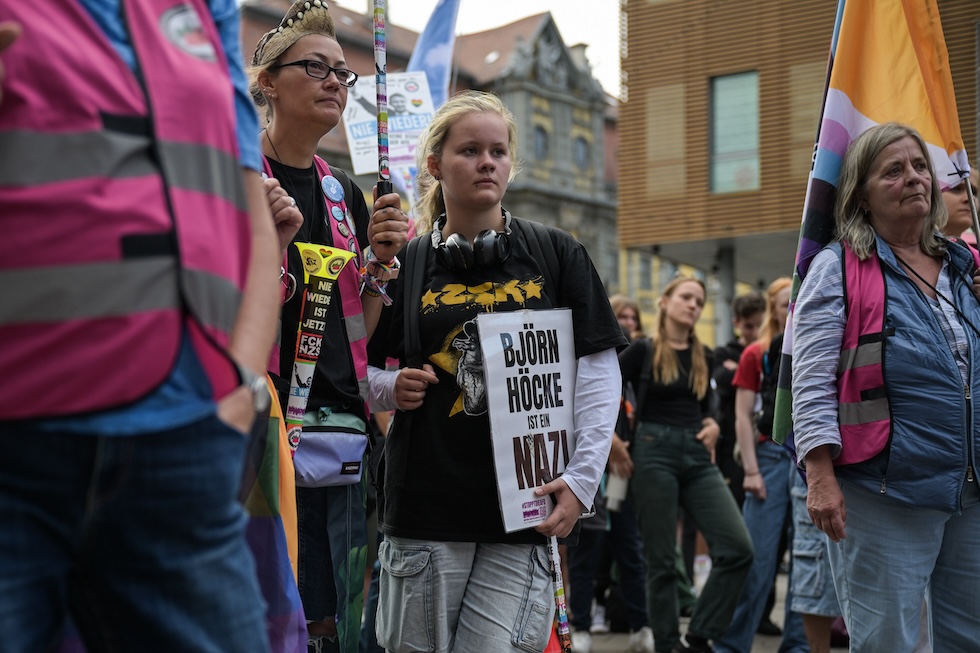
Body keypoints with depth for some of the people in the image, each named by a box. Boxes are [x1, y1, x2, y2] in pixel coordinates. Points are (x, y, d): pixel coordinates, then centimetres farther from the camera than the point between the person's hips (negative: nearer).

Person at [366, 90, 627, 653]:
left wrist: (583, 477, -6)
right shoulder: (406, 263, 6)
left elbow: (599, 373, 3)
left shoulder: (557, 254, 5)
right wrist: (391, 387, -9)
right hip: (425, 505, 1)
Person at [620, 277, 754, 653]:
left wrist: (711, 426, 3)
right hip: (656, 455, -5)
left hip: (699, 458, 5)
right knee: (661, 559, 1)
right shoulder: (642, 351, -3)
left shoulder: (703, 356, 13)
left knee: (737, 548, -8)